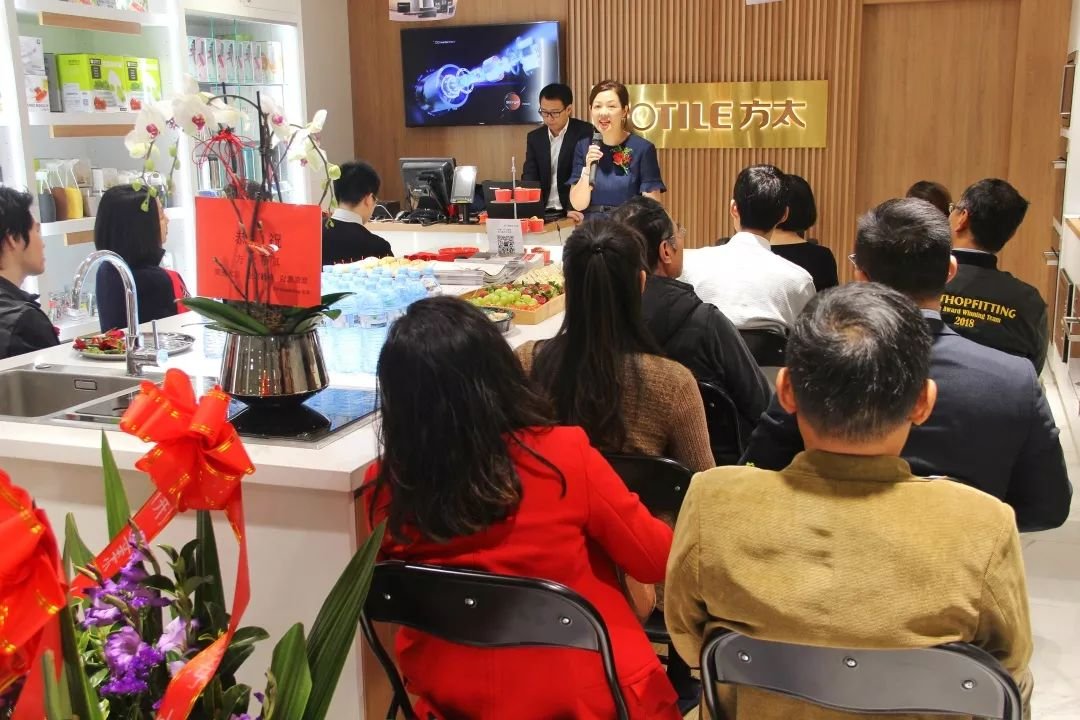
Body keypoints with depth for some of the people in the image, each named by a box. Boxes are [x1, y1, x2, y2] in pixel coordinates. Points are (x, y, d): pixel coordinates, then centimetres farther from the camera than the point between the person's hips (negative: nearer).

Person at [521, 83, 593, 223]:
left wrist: (574, 208, -23)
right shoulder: (534, 137, 11)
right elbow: (529, 177, 6)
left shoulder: (585, 133, -2)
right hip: (543, 212, 4)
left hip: (573, 213, -4)